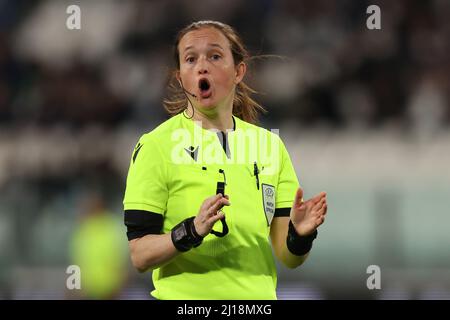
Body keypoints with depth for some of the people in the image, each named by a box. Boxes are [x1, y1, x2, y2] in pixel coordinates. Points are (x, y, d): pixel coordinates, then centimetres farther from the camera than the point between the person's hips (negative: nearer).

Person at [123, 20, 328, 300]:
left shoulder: (269, 145, 5)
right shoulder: (156, 145, -7)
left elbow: (288, 257, 4)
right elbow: (140, 256, -12)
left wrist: (299, 235, -15)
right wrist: (192, 231, -27)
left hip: (259, 295, 3)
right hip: (185, 298, -3)